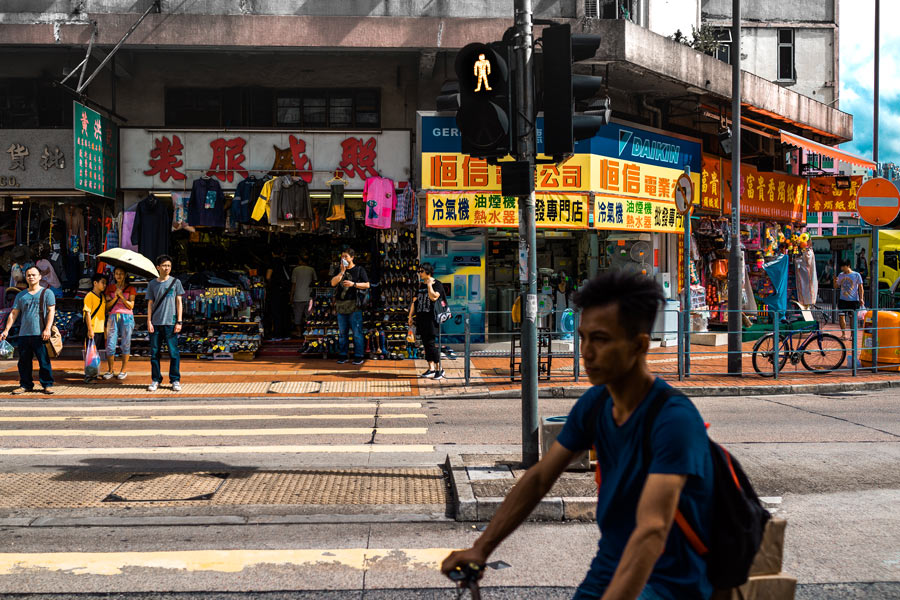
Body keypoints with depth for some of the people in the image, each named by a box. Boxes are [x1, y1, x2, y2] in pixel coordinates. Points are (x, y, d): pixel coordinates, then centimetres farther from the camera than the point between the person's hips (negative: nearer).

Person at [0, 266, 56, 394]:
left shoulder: (47, 293, 5)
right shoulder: (20, 295, 16)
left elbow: (51, 311, -2)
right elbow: (14, 313, 15)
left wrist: (47, 329, -13)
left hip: (40, 334, -4)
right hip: (24, 334, 4)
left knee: (44, 361, -4)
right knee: (24, 362, 6)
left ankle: (47, 385, 3)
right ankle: (25, 385, 14)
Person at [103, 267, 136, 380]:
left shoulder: (130, 288, 7)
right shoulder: (110, 288, 13)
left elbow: (131, 306, -1)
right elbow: (107, 305, 6)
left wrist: (121, 295, -10)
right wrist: (115, 296, -10)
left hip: (126, 317, -2)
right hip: (113, 317, 2)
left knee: (125, 344, 0)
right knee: (110, 344, -3)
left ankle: (124, 370, 8)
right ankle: (110, 370, 6)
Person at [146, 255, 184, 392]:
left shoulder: (175, 282, 5)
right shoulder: (152, 284, 10)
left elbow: (179, 302, 5)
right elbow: (150, 303, 10)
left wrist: (179, 321, -2)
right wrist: (149, 321, 1)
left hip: (170, 323, -2)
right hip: (156, 323, 2)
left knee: (173, 352, -2)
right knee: (154, 352, 3)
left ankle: (175, 380, 5)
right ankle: (155, 380, 12)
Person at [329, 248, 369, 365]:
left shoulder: (359, 269, 3)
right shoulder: (340, 271, 15)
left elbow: (367, 285, -1)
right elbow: (333, 283, 1)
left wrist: (353, 284, -12)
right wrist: (342, 271, -8)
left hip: (354, 305, -5)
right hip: (341, 305, 5)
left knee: (357, 332, -5)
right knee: (342, 332, 8)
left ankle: (358, 356, 0)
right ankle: (343, 355, 15)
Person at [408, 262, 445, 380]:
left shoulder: (437, 284, -3)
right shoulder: (420, 285, 17)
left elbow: (433, 297, -20)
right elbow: (414, 301, 18)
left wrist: (429, 284, -13)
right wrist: (410, 316, 14)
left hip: (431, 317, -7)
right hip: (421, 318, 7)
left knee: (431, 343, -10)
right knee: (426, 343, 6)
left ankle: (439, 369, -2)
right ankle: (431, 369, 12)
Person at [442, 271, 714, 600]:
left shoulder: (674, 419, -23)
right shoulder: (594, 404, -1)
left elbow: (652, 531, -33)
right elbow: (538, 478, 4)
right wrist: (480, 549, -4)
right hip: (608, 569, 7)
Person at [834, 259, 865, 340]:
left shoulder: (856, 275, -3)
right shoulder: (841, 275, 7)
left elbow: (860, 287, -1)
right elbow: (836, 286, 13)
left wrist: (861, 298, -8)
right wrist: (835, 281, -9)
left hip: (853, 300, -3)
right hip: (842, 299, 3)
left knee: (853, 318, 5)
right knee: (842, 316, -5)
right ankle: (843, 334, 3)